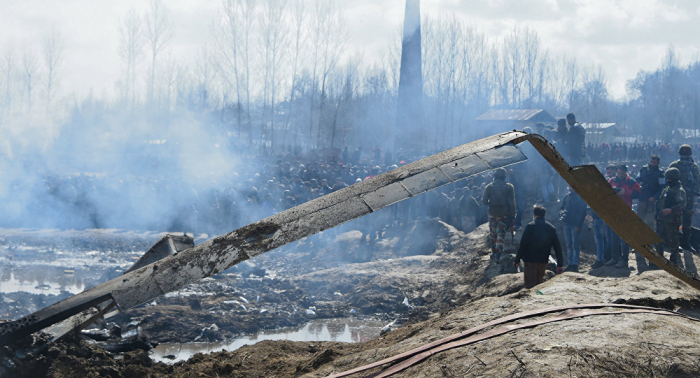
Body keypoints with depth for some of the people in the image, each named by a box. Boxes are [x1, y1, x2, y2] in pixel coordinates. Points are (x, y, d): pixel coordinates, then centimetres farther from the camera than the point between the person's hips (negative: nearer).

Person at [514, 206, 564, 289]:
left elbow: (523, 244, -11)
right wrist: (560, 264, 10)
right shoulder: (551, 228, 7)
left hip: (530, 260, -5)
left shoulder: (530, 226, -8)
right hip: (543, 262, 5)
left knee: (530, 285, -5)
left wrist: (517, 260, -5)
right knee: (538, 284, 19)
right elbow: (557, 247, 7)